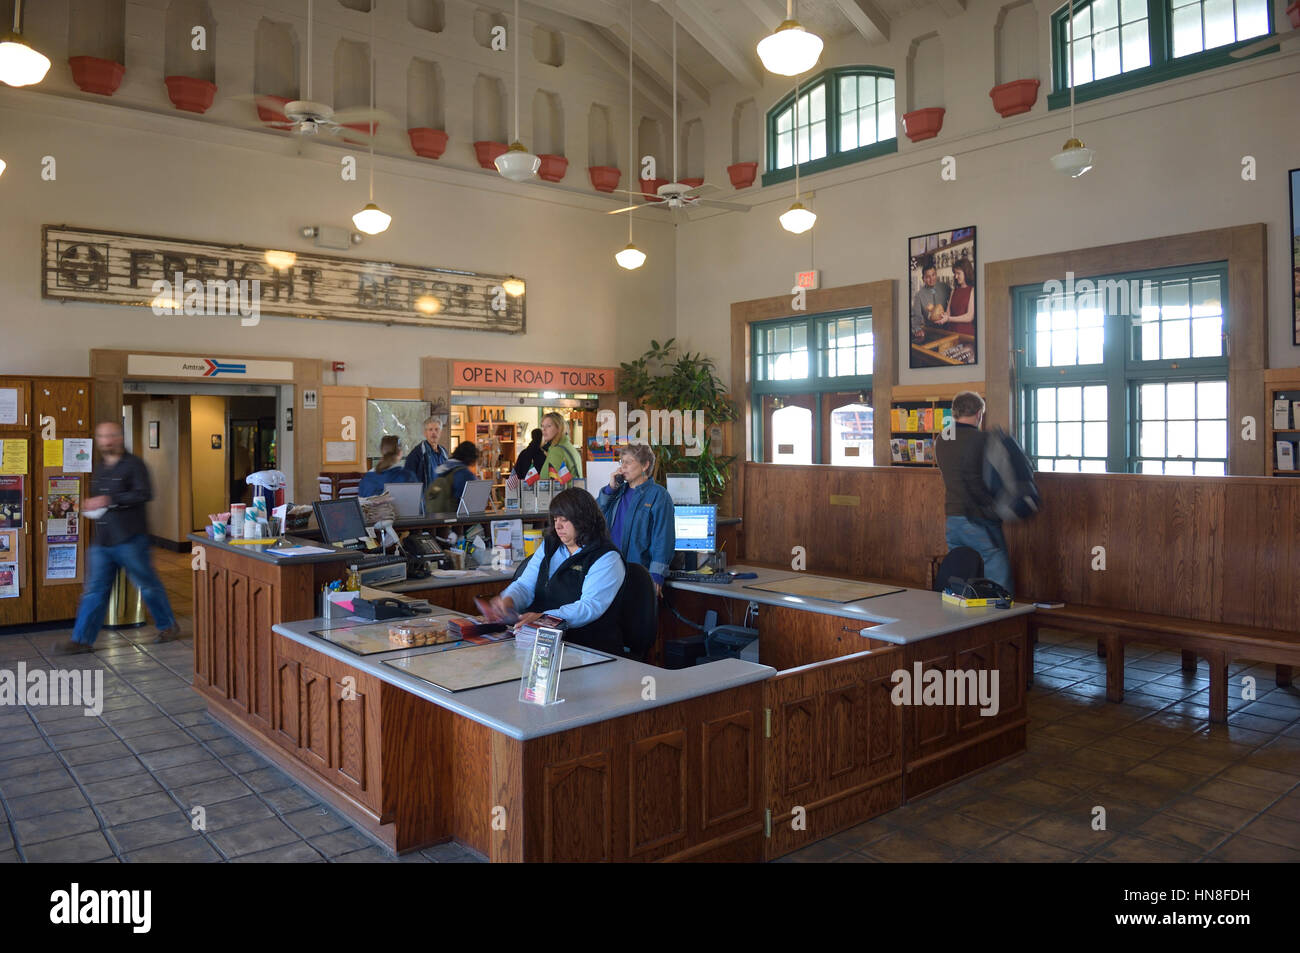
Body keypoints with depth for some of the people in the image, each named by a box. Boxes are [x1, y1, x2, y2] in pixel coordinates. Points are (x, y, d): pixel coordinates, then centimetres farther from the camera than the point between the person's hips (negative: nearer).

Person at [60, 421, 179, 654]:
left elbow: (144, 494, -18)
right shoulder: (99, 469, 18)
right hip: (101, 541, 7)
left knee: (148, 586, 4)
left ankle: (168, 626, 19)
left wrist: (109, 500, -21)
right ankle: (82, 639, 9)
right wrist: (90, 505, 9)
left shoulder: (133, 464, -6)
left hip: (130, 540, -7)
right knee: (94, 590, 5)